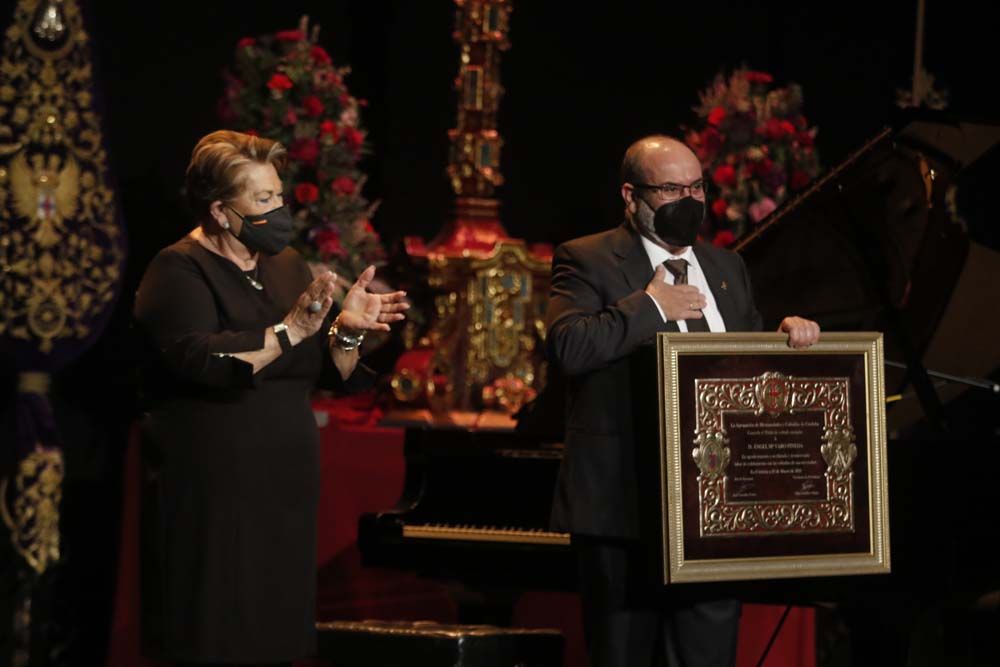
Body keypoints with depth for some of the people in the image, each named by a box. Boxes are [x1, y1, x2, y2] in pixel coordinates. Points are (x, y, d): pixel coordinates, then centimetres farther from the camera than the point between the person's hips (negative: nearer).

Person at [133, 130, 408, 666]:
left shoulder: (286, 265, 14)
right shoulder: (178, 271, -7)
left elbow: (332, 373, 13)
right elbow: (198, 359, -24)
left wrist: (346, 331, -7)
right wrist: (289, 332, -26)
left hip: (286, 487, 6)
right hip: (211, 495, -6)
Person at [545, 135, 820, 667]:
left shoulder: (726, 268, 19)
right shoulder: (587, 261, -1)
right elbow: (567, 345, -18)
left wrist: (788, 335, 1)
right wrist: (650, 307, -14)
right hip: (624, 504, -5)